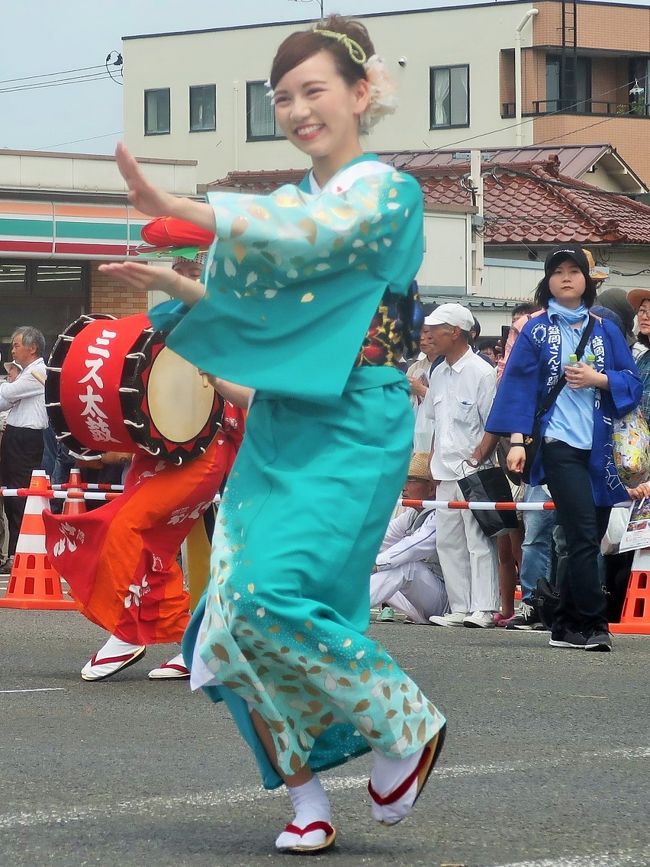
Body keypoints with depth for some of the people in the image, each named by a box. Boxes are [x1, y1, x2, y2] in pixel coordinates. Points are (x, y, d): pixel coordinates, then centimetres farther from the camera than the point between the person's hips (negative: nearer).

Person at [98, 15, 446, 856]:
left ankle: (406, 724, 1)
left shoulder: (385, 191, -5)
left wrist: (178, 208, -29)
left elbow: (315, 237, -24)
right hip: (277, 429, 8)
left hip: (350, 431, -7)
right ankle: (307, 800, 7)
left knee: (273, 596, -20)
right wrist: (177, 288, 5)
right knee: (239, 613, -2)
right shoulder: (292, 201, 18)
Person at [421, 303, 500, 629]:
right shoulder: (439, 374, 15)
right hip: (445, 473, 8)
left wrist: (477, 459, -16)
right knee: (448, 541, 7)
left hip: (474, 471, -8)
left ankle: (483, 608, -8)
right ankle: (460, 609, 10)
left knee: (478, 541, -7)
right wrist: (434, 460, 14)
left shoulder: (481, 372, -8)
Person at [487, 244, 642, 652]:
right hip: (560, 444, -4)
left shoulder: (605, 330, 12)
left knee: (587, 540, 5)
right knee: (583, 535, -14)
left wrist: (599, 379, -9)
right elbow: (519, 385, 0)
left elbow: (633, 381, 10)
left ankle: (567, 626, 12)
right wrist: (517, 439, -9)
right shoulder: (536, 331, 5)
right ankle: (593, 626, -13)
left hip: (599, 446, 4)